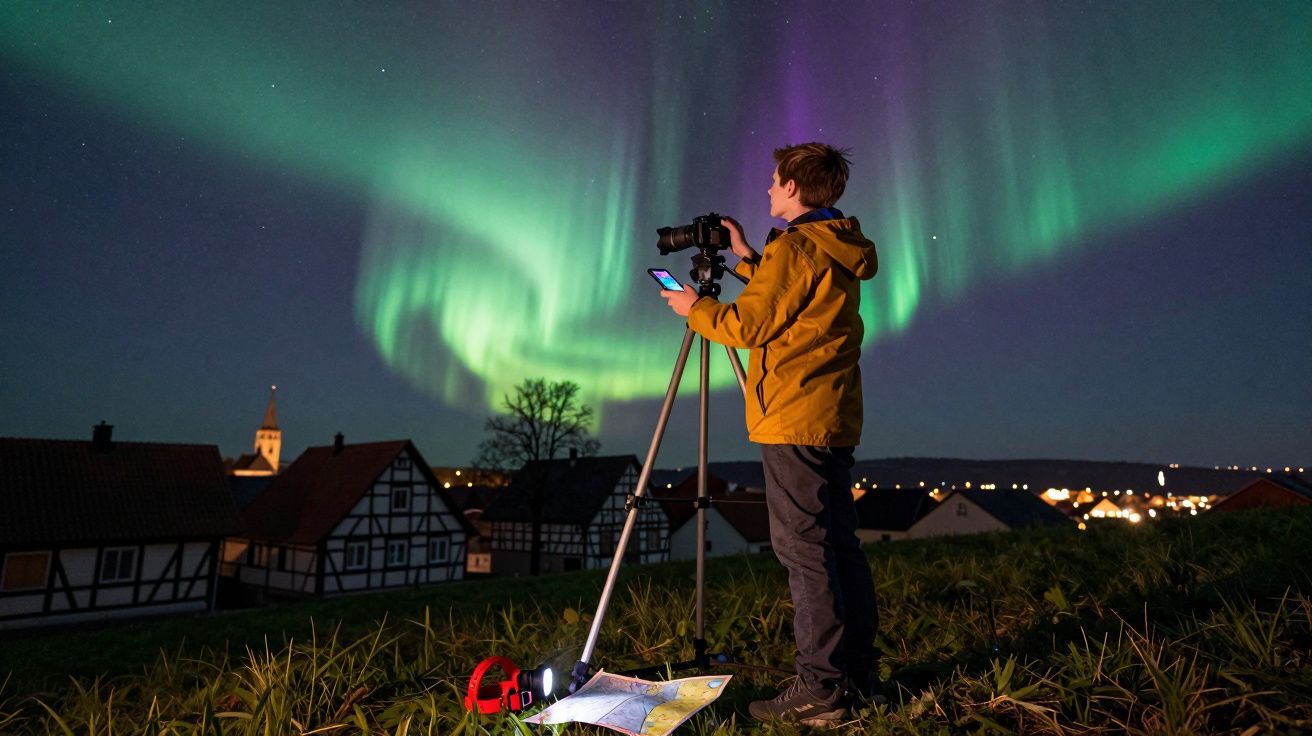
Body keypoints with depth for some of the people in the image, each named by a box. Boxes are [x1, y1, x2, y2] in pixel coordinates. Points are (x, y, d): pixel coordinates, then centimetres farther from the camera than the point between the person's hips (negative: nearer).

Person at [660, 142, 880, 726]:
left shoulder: (794, 247, -10)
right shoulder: (840, 252, 18)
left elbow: (747, 327, -10)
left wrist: (694, 307, 7)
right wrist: (746, 257, 32)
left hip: (795, 421, -9)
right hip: (836, 420, 10)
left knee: (804, 548, -6)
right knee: (837, 544, 13)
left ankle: (821, 688, 0)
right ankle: (858, 669, 21)